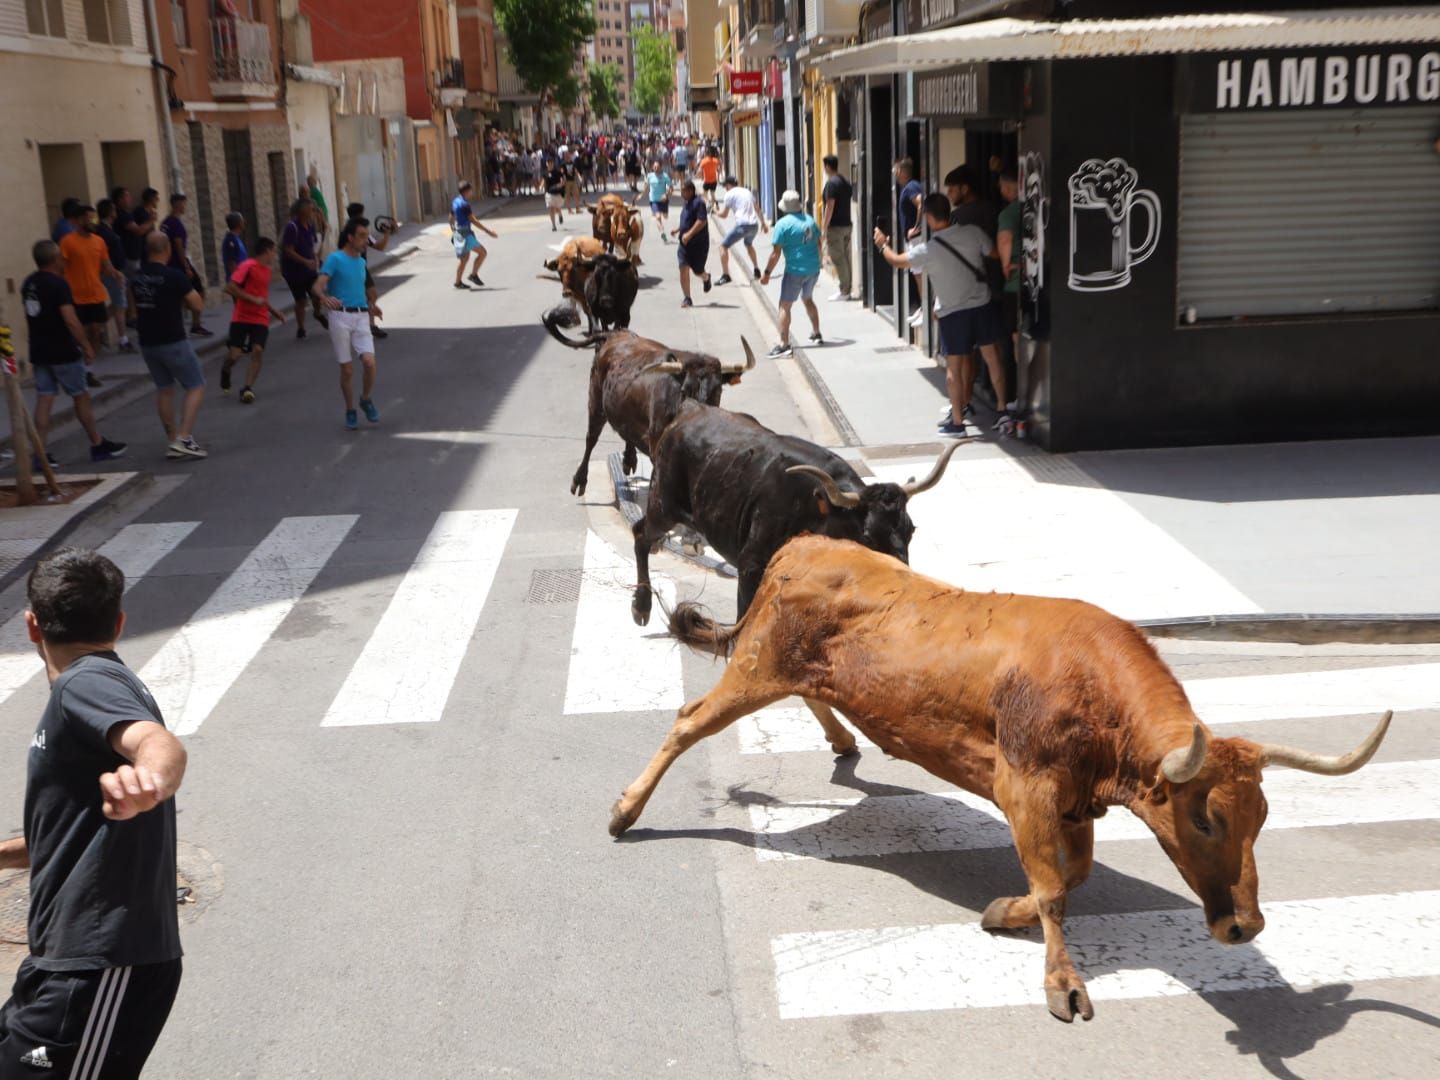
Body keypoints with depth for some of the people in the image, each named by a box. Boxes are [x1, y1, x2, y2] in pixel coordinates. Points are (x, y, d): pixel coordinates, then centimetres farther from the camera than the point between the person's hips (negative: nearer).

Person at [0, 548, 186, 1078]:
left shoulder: (85, 682, -13)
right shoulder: (89, 689, 18)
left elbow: (162, 745, -37)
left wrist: (147, 779, -59)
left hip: (104, 969, -10)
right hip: (73, 960, 10)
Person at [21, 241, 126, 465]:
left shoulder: (28, 284, 8)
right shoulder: (58, 283, -17)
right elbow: (70, 320, -22)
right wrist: (86, 345, -14)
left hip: (39, 352, 7)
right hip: (62, 353, -7)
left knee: (44, 400, 5)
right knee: (81, 397, 6)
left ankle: (40, 453, 2)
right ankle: (98, 446, 17)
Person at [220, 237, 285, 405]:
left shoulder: (267, 269, 13)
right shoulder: (248, 266, -11)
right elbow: (230, 287, -20)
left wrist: (274, 311, 21)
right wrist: (253, 299, -22)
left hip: (260, 320, 5)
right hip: (241, 318, -5)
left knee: (258, 351, -15)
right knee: (234, 354, -8)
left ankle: (247, 389, -10)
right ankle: (225, 371, 27)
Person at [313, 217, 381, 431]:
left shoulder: (361, 262, 15)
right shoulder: (335, 259, -4)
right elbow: (317, 286, -14)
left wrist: (370, 307, 19)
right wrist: (325, 298, -34)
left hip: (361, 317, 4)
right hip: (340, 317, -4)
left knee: (369, 362, -14)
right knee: (346, 369, 1)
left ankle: (366, 400, 10)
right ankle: (350, 411, 17)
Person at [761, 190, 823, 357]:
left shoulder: (783, 224, -13)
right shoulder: (810, 220, 7)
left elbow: (776, 253, -15)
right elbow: (818, 243, 18)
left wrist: (767, 273, -7)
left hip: (795, 270, -7)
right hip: (814, 268, 7)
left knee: (785, 305, -3)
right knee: (808, 299, 28)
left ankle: (784, 345, -11)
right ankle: (816, 335, 37)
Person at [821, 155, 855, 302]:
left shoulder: (831, 183, -14)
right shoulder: (846, 182, 13)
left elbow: (830, 206, -18)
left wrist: (824, 227, -15)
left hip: (835, 227, -9)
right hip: (846, 225, 9)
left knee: (838, 259, -5)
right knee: (845, 258, 11)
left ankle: (844, 291, -5)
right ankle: (847, 289, 15)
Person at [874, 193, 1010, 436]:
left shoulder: (927, 250, -12)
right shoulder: (973, 233, -6)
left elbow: (897, 261, 2)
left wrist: (883, 245, 21)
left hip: (953, 313, -3)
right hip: (982, 304, 3)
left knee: (954, 367, 7)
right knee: (992, 359, 10)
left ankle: (957, 422, 12)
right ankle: (1003, 412, 12)